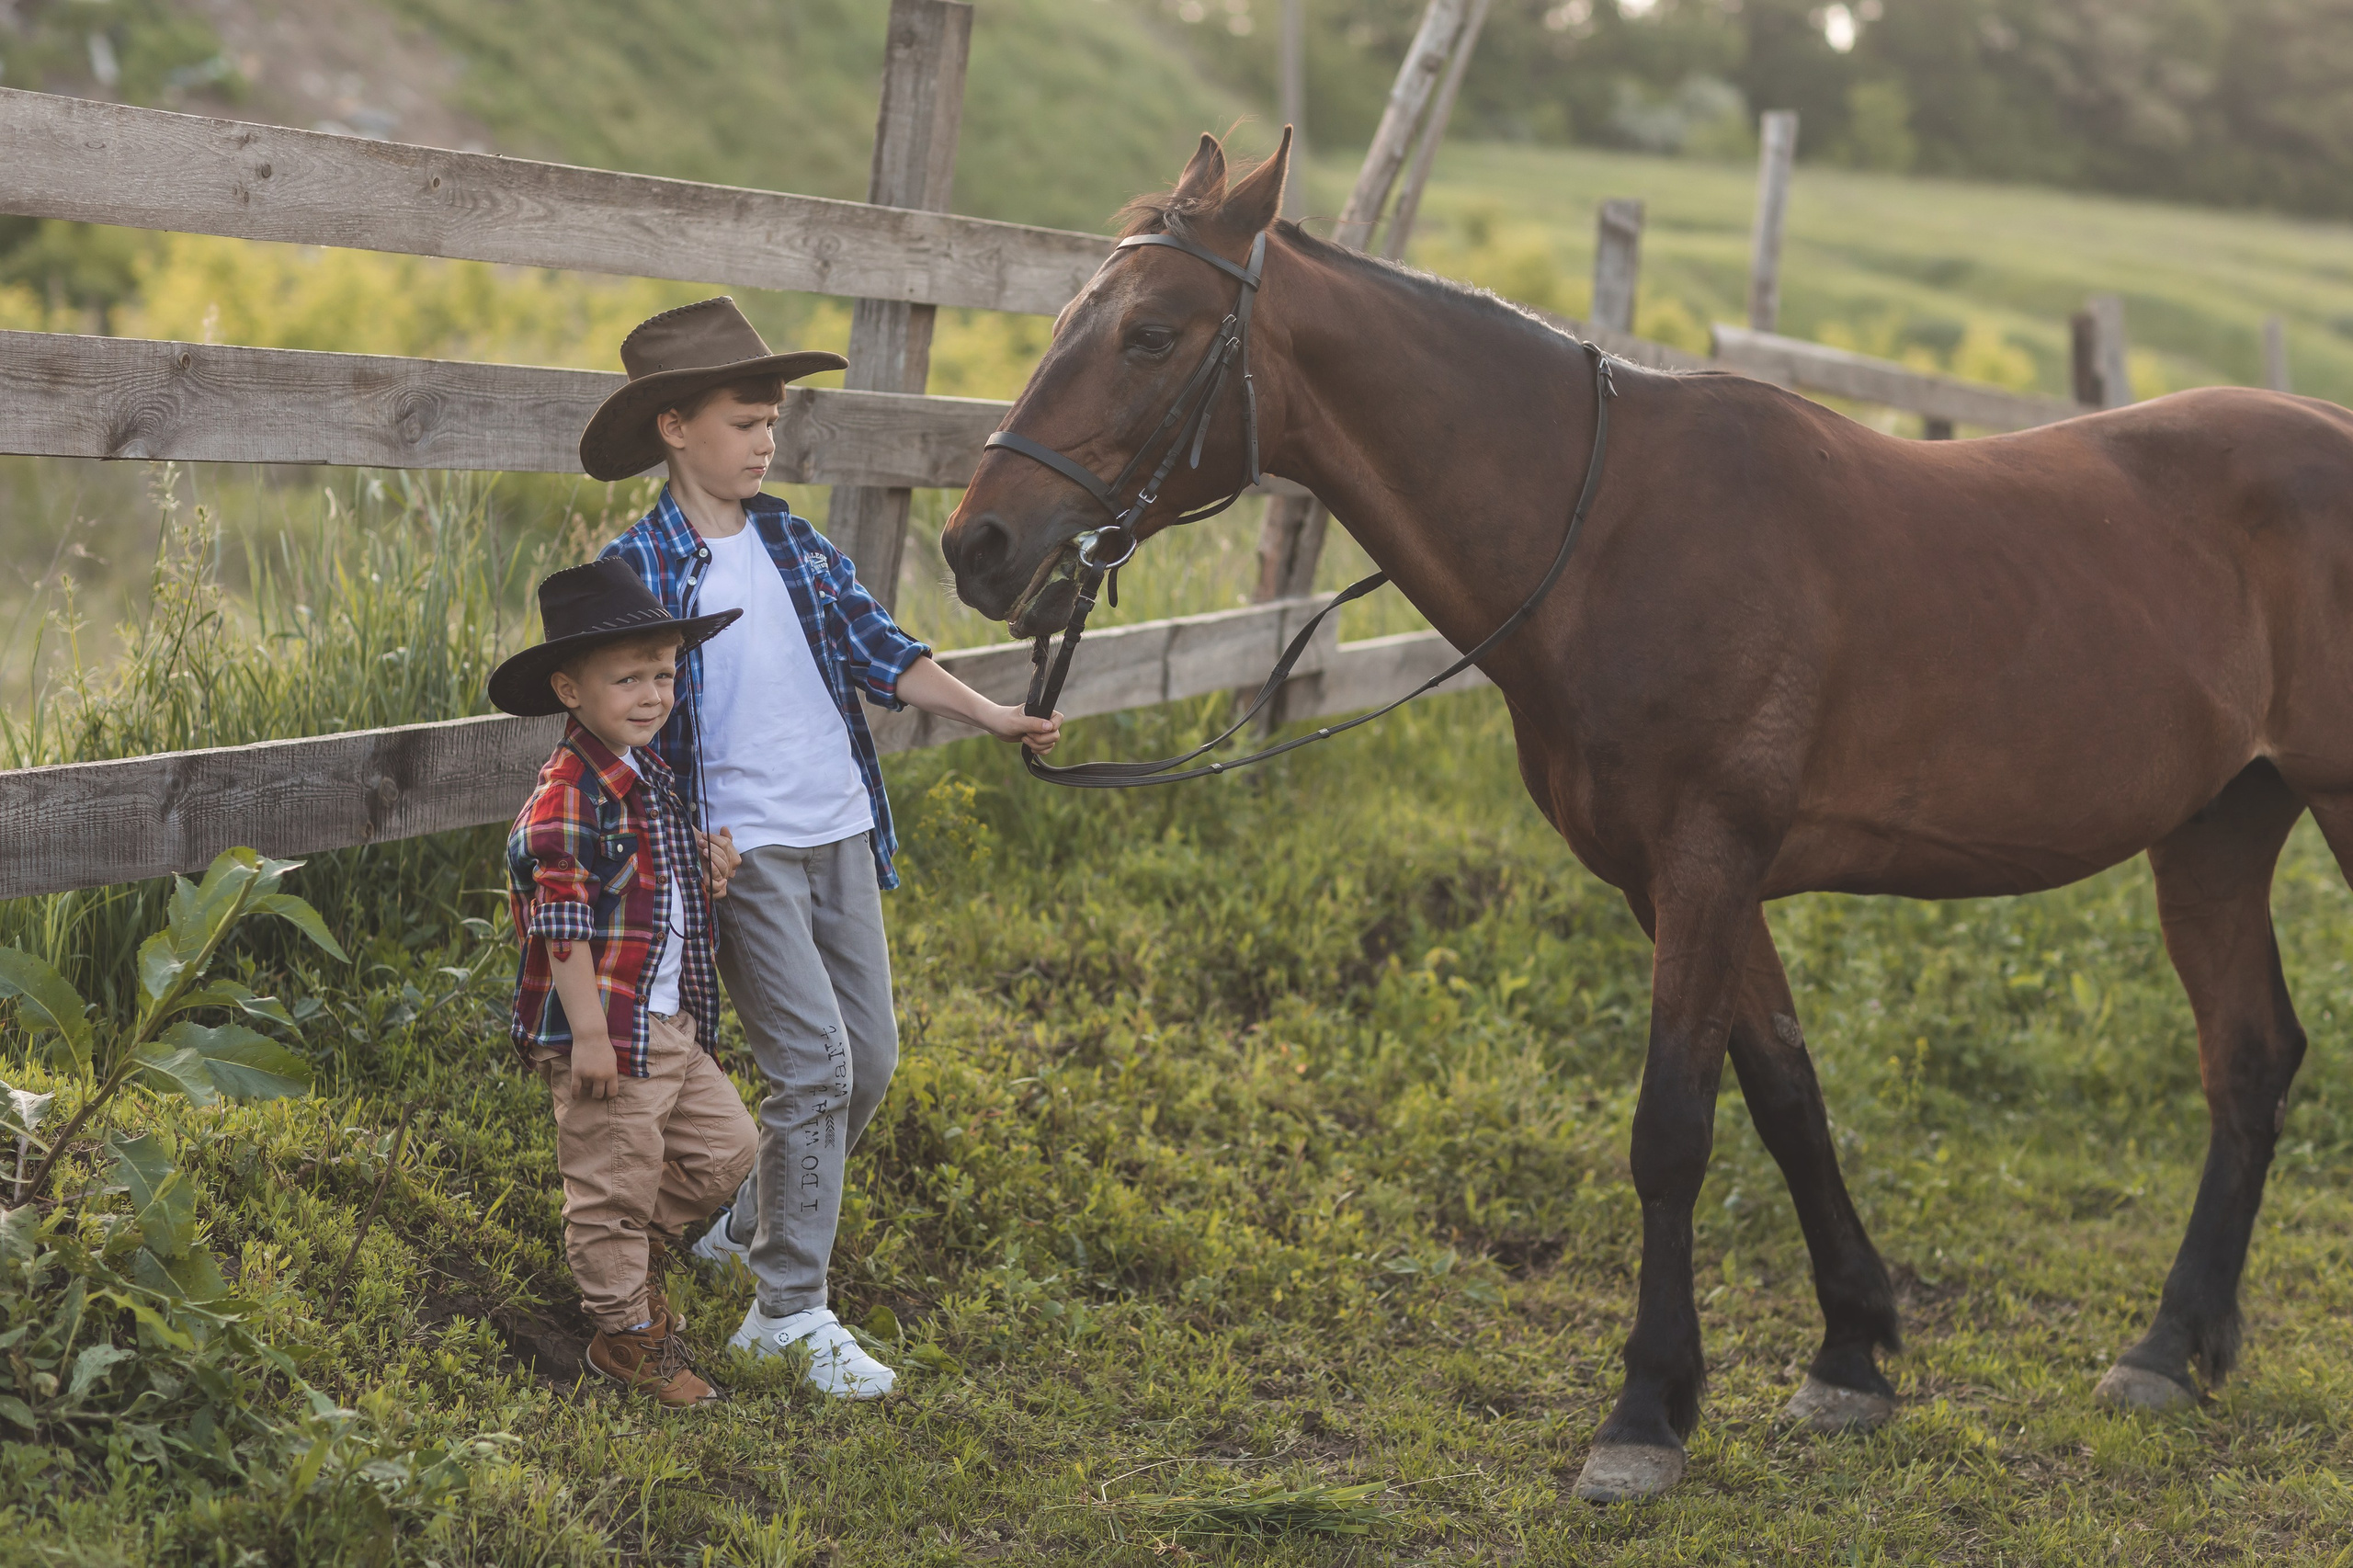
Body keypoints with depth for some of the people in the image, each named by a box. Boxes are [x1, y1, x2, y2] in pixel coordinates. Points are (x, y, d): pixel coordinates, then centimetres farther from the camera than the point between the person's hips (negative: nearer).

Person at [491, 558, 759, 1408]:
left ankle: (627, 1258, 31)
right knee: (614, 1178, 2)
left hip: (671, 1022, 9)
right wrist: (589, 1032, -21)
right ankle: (624, 1328, 16)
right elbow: (563, 923, -20)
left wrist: (707, 877, 6)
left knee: (724, 1146, 14)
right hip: (605, 1031, -9)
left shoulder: (652, 778, 11)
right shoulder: (569, 796, -18)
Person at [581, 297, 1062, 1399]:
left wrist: (990, 716, -3)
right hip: (740, 849, -7)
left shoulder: (792, 542, 9)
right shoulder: (636, 571, -8)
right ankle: (787, 1311, -2)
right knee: (813, 1064, -11)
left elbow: (877, 649, 8)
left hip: (841, 833, 7)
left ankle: (752, 1225, 32)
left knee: (870, 1057, 10)